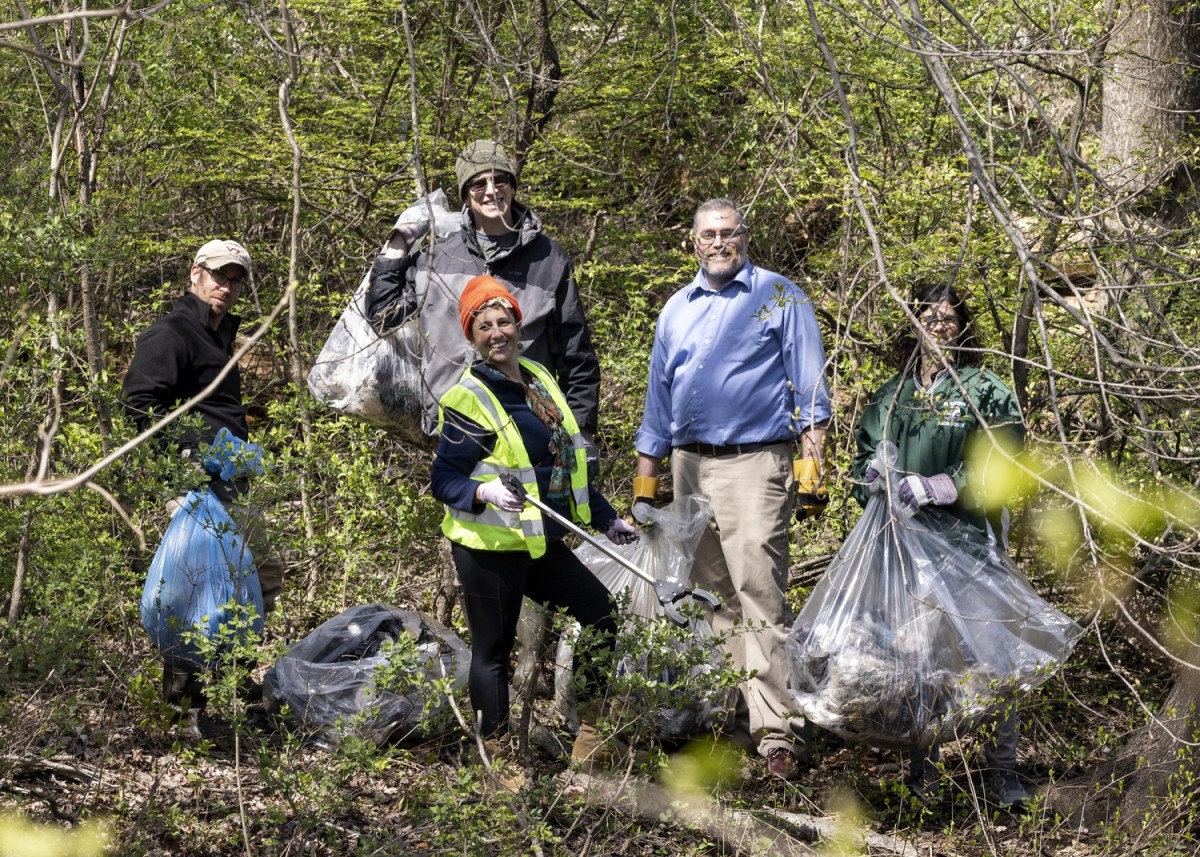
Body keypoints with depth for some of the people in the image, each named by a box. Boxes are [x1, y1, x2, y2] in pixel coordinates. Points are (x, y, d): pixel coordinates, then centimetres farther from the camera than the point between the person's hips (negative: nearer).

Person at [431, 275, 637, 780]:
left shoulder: (540, 380, 12)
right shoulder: (467, 402, -12)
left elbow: (567, 465, 21)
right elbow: (444, 480, -14)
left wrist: (604, 519, 24)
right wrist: (485, 492, -33)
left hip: (544, 545, 8)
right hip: (491, 548, -8)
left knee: (602, 615, 9)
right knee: (493, 648, 0)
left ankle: (589, 734, 20)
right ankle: (496, 756, 8)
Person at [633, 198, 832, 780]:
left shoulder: (779, 298, 4)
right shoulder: (677, 309, 18)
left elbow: (809, 391, 0)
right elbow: (658, 399, 22)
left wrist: (811, 471, -8)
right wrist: (644, 486, 18)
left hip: (754, 464, -6)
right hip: (689, 466, 6)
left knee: (760, 596, -14)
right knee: (714, 600, 8)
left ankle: (778, 730, -17)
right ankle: (734, 719, 15)